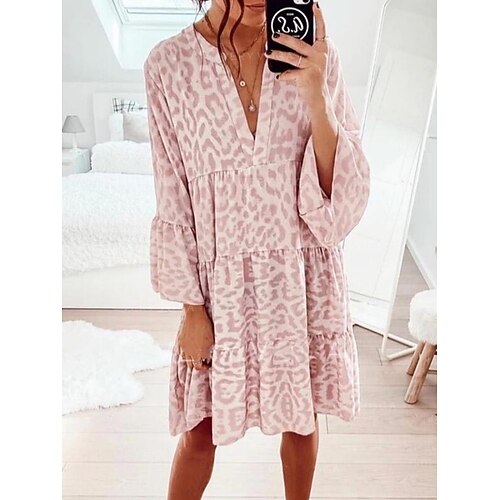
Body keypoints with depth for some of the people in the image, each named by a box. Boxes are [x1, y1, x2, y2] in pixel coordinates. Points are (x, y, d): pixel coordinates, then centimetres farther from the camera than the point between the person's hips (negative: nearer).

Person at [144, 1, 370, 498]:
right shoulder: (170, 64, -9)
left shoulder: (313, 54, -6)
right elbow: (173, 201, -5)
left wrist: (316, 99, -24)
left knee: (300, 413, 19)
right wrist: (191, 307, -3)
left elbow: (343, 189, -8)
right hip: (224, 282, -1)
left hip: (305, 275, 2)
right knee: (201, 426, 12)